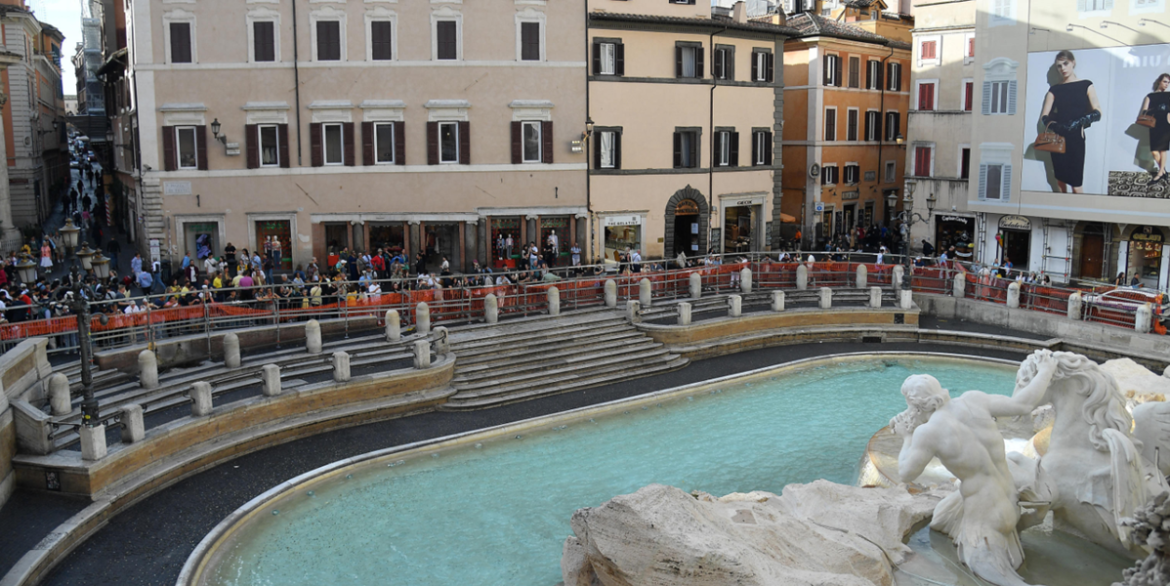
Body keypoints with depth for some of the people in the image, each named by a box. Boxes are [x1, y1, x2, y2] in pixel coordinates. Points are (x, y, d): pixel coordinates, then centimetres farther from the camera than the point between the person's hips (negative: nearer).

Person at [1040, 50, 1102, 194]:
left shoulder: (1086, 85, 5)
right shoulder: (1054, 89, 10)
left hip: (1076, 139, -3)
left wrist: (1080, 122, -21)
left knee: (1076, 185, -9)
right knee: (1060, 182, 7)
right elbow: (1044, 116, 3)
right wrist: (1053, 125, -19)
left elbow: (1097, 112, -3)